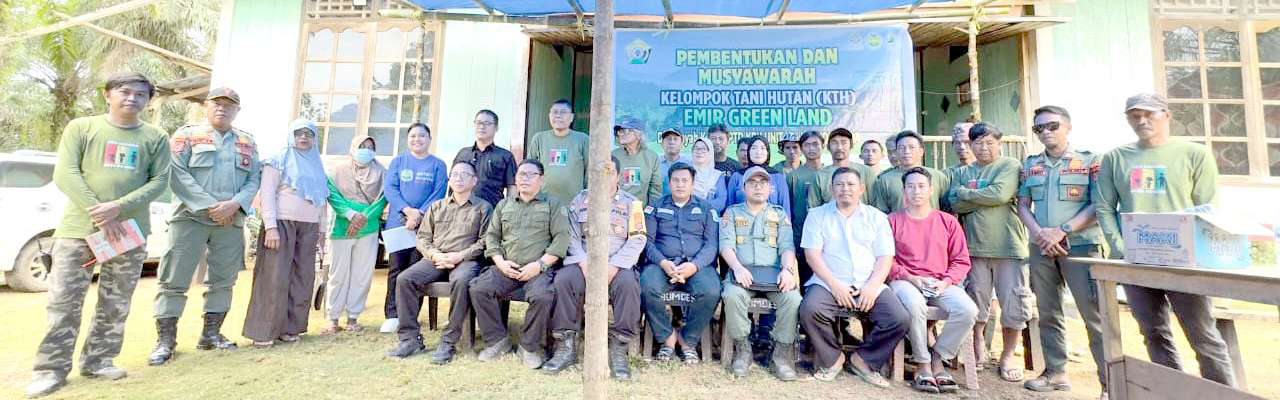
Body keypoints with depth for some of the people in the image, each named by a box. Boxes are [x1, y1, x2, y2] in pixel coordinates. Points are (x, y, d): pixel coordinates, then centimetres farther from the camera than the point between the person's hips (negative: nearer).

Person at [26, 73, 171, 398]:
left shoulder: (156, 138, 7)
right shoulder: (81, 127, 6)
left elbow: (159, 181, -1)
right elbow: (65, 174, -3)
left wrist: (118, 207, -15)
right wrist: (98, 214, -14)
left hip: (130, 231, 1)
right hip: (78, 228, 0)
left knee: (116, 305, 6)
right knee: (64, 301, 0)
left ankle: (98, 361, 17)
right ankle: (52, 369, 9)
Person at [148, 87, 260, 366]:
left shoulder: (247, 143, 14)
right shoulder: (187, 135, 4)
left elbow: (254, 179, 6)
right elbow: (177, 174, -7)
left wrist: (235, 204, -11)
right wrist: (208, 206, -15)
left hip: (232, 221, 3)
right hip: (191, 217, -3)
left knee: (223, 280, 7)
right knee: (175, 280, -2)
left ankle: (211, 333, 18)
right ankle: (165, 340, 7)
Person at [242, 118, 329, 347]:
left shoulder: (317, 166, 18)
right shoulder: (278, 161, 2)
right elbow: (267, 194, -7)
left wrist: (321, 230, 15)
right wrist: (270, 227, -16)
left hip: (309, 227, 5)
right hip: (282, 224, -5)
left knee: (302, 279, 4)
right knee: (274, 279, -7)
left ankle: (289, 328, 12)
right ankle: (262, 331, 1)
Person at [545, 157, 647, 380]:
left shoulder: (631, 203, 8)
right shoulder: (580, 200, 13)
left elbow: (637, 240, -1)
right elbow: (572, 237, 5)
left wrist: (612, 266, -15)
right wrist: (585, 264, -13)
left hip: (618, 264, -1)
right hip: (584, 262, 2)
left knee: (628, 284, -32)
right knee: (563, 281, -27)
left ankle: (619, 350, -20)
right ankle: (566, 346, -15)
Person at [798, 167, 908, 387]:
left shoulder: (876, 217, 15)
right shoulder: (818, 215, 10)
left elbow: (885, 257, 7)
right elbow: (812, 254, -1)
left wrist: (872, 287, -10)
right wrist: (835, 285, -12)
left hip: (868, 286, 2)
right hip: (829, 283, -2)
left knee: (900, 319, -21)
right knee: (809, 310, -30)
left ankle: (863, 359, 5)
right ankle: (831, 358, -1)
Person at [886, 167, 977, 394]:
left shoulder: (948, 221, 14)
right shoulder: (892, 220, 6)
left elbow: (961, 261, 11)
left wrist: (945, 282, -6)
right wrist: (910, 278, -12)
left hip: (941, 284, 3)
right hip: (905, 281, -3)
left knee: (968, 310, -26)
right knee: (915, 306, -36)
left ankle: (937, 360, -5)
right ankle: (922, 365, -14)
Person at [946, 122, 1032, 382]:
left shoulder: (1010, 166, 3)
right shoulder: (963, 173, 13)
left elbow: (1001, 193, -14)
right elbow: (954, 204, 0)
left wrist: (966, 193, -3)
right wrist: (987, 199, -10)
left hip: (1008, 246, -2)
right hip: (974, 246, 3)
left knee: (1014, 304, 2)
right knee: (976, 302, 8)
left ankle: (1008, 356, 20)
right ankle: (978, 351, 26)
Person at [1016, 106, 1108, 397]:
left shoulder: (1089, 161, 0)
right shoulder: (1030, 165, 11)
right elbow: (1023, 205, 9)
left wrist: (1063, 231, -15)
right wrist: (1038, 232, -7)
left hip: (1081, 245, -4)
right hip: (1041, 248, 4)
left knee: (1094, 314, -4)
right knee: (1047, 314, 9)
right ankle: (1055, 373, 20)